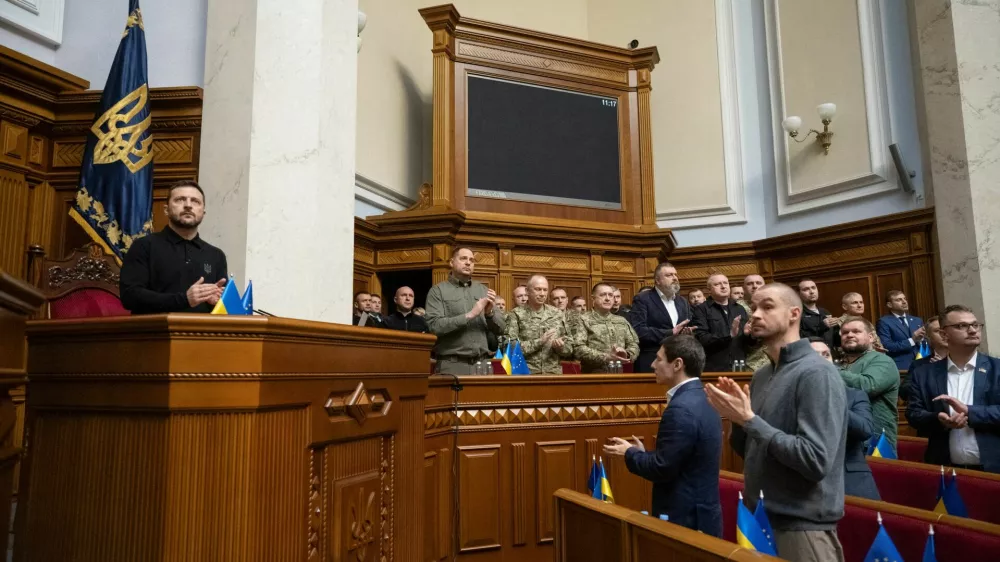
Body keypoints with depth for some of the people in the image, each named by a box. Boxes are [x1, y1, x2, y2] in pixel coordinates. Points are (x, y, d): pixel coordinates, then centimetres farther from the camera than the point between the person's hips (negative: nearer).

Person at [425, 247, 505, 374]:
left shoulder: (483, 290, 12)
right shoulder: (438, 290, 1)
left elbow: (500, 329, 11)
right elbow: (435, 326, -14)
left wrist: (490, 312, -8)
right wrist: (469, 315, -16)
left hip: (482, 363, 4)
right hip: (452, 364, -3)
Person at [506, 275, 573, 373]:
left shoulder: (557, 314, 11)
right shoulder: (516, 314, -1)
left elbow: (569, 347, 14)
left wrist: (561, 346, -7)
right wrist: (539, 341, -14)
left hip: (554, 372, 3)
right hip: (526, 373, -3)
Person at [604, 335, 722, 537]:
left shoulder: (681, 409, -24)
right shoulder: (700, 399, 7)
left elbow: (662, 469, -23)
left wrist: (630, 453, -7)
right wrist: (644, 453, 10)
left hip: (685, 519, -9)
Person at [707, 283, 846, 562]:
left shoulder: (816, 373, -16)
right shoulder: (762, 375, 8)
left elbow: (816, 461, -25)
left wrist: (749, 419, -21)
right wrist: (737, 417, -6)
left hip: (802, 526, -7)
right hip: (759, 520, 8)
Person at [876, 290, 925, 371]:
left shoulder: (917, 320, 18)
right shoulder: (884, 322, -2)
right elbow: (886, 347, -13)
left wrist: (921, 339, -5)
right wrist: (912, 340, -13)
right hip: (899, 368, -5)